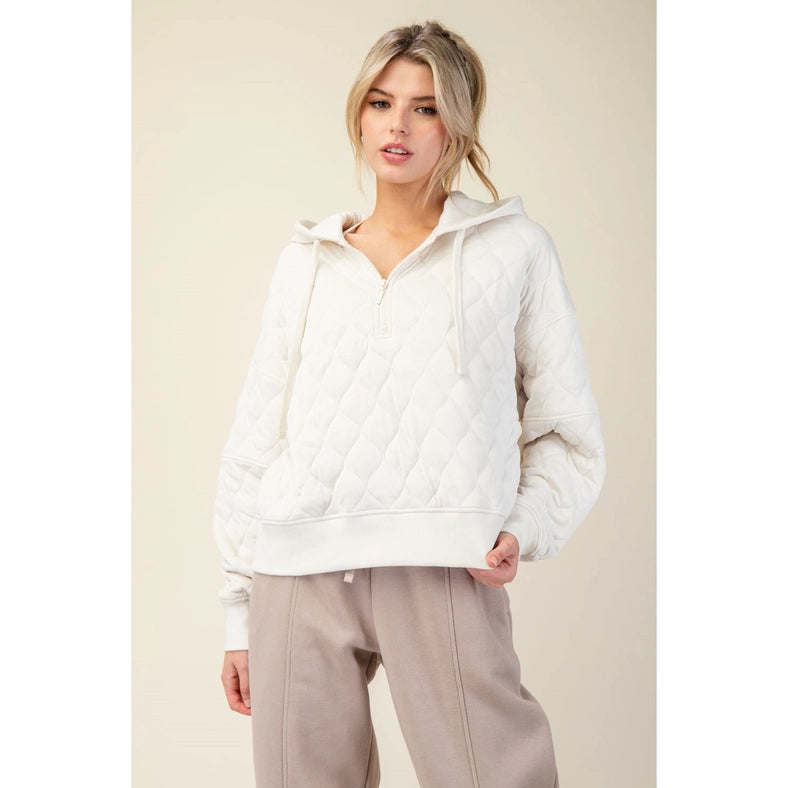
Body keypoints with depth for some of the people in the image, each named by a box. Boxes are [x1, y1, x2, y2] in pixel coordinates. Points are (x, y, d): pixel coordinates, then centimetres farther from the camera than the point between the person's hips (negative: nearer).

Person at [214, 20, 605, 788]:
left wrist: (525, 526, -8)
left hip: (442, 573, -2)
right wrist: (239, 610, 12)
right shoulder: (306, 261, 15)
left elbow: (566, 430, 10)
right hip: (301, 578, 3)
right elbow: (254, 441, 15)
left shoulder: (515, 248, 8)